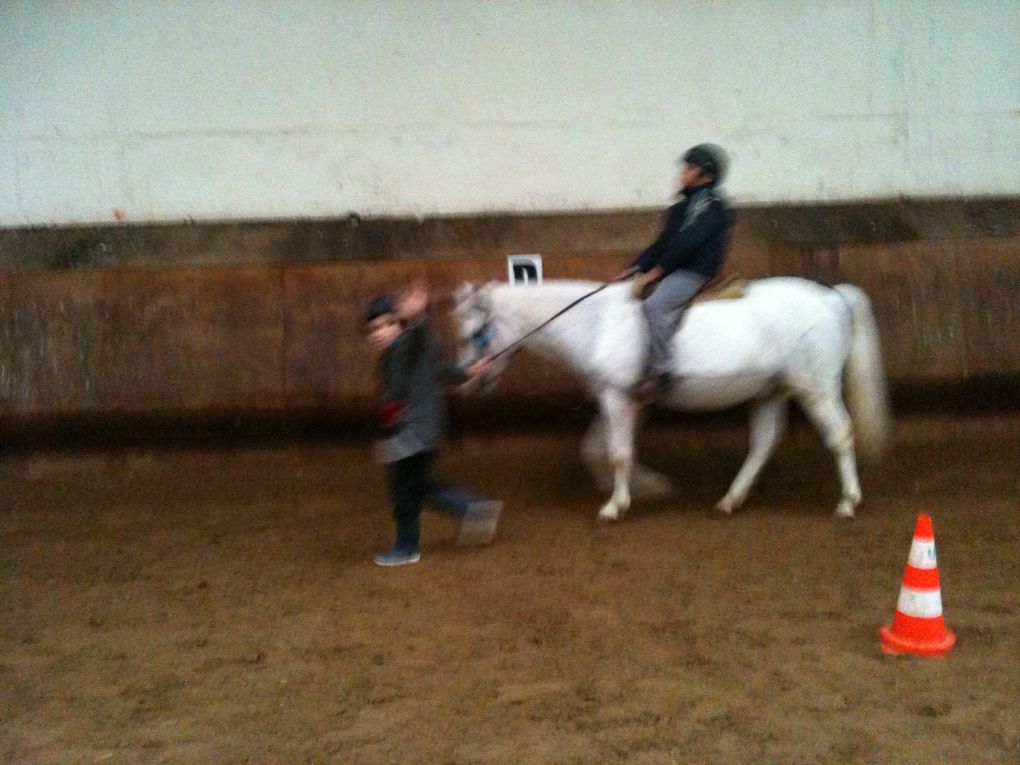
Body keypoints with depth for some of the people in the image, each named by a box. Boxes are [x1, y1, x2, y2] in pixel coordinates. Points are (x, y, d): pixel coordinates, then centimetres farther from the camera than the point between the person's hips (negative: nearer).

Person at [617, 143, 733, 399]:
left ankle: (661, 370, -29)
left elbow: (687, 242, -17)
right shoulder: (684, 206, 19)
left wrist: (655, 271, -16)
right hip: (673, 271, 10)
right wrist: (636, 268, 4)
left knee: (654, 304, -31)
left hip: (695, 272, -10)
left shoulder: (712, 203, -7)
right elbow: (663, 242, 16)